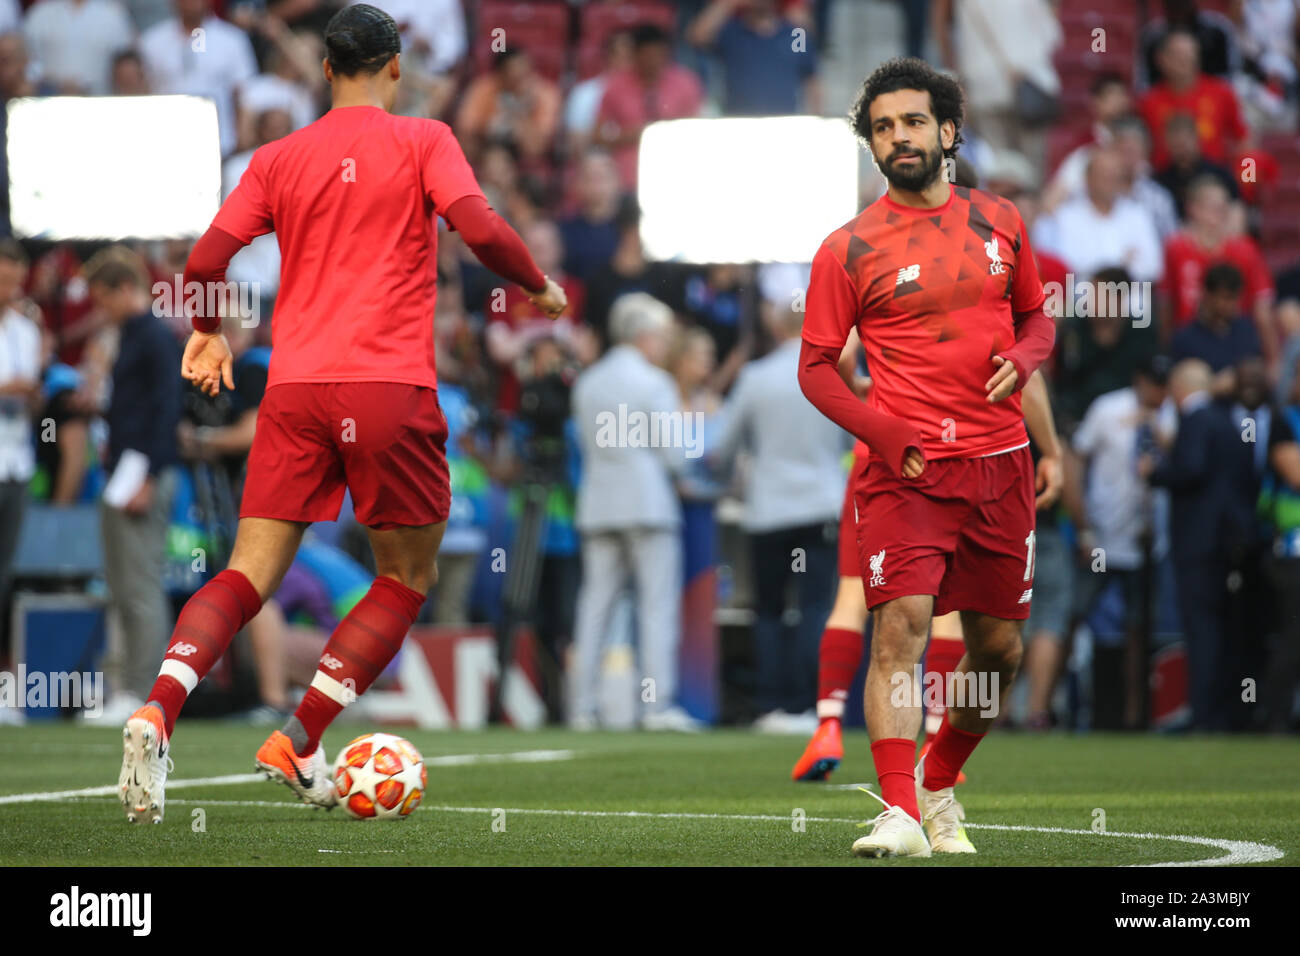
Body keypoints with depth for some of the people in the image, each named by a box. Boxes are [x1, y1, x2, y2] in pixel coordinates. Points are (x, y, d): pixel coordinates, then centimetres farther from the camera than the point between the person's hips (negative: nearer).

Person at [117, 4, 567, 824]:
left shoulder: (279, 159, 12)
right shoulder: (422, 142, 3)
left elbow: (206, 261, 6)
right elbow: (479, 229, -10)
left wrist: (208, 332, 25)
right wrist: (539, 286, 8)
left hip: (295, 388, 3)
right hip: (391, 388, -3)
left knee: (250, 574, 2)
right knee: (408, 579, 13)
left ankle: (159, 713, -22)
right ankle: (301, 743, 4)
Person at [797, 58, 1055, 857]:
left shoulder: (998, 222, 9)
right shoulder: (849, 249, -1)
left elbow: (1036, 316, 21)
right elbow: (816, 366, 2)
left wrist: (1022, 360, -3)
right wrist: (886, 433, -12)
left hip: (999, 465, 4)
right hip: (907, 470, -4)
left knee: (999, 649, 8)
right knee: (900, 628, -19)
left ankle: (940, 788, 29)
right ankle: (900, 814, -22)